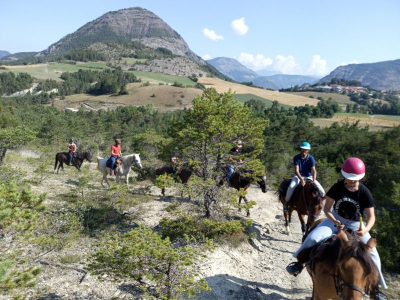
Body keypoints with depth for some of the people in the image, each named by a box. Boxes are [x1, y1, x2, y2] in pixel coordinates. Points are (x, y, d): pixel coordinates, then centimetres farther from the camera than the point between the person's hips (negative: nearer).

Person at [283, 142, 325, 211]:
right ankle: (286, 202, -10)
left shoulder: (311, 158, -9)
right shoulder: (296, 158, -12)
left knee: (322, 192, -13)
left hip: (309, 177, 2)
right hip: (298, 176, -2)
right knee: (291, 187, -32)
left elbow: (313, 170, -18)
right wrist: (301, 179, -36)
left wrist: (314, 180, -35)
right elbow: (296, 170, -19)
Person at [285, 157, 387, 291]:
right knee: (313, 237, -20)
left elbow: (371, 216, -13)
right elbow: (327, 209, -10)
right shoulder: (337, 187, -16)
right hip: (336, 219, 0)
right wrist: (335, 222, -28)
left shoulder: (365, 192, -17)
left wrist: (366, 229, -34)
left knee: (371, 251, -13)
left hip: (355, 224, 1)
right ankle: (301, 261, 3)